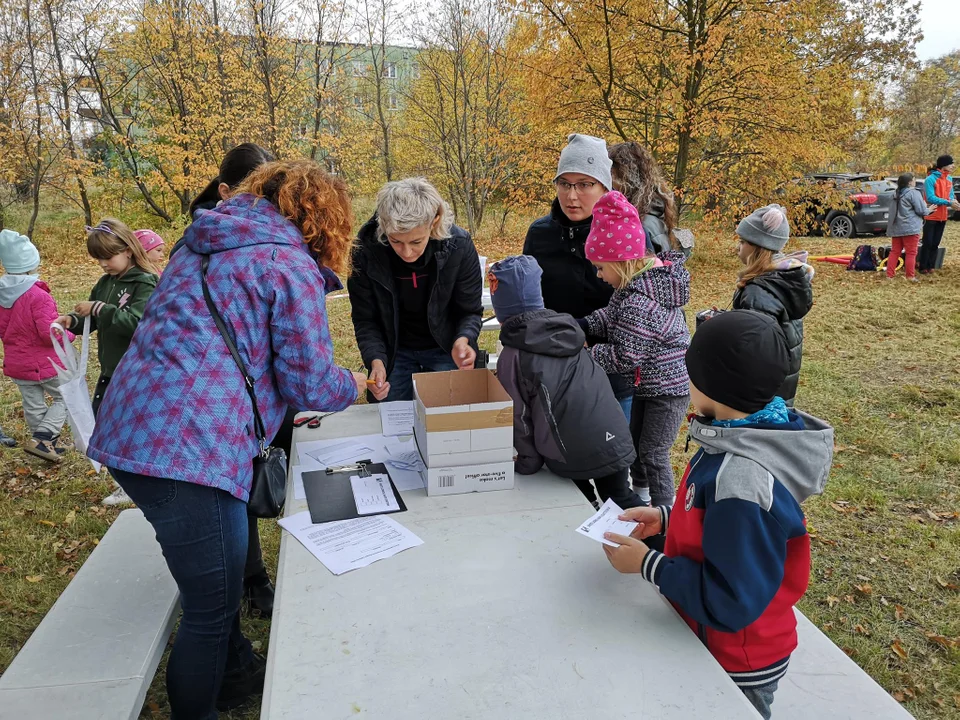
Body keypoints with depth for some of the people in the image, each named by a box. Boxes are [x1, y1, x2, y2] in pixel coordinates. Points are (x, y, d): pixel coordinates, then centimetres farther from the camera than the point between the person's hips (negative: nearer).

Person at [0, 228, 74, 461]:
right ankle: (42, 438, -2)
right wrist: (70, 333, -7)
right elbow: (49, 333, -25)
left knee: (33, 406, 17)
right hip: (45, 363, -7)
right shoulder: (38, 296, -24)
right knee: (65, 397, 10)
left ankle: (47, 442, 31)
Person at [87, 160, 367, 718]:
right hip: (186, 449, -10)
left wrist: (284, 403, 33)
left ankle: (236, 674, 46)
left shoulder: (204, 248, 20)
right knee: (212, 609, 6)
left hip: (128, 432, 10)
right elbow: (308, 380, -7)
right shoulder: (292, 267, -6)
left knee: (220, 575, 27)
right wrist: (351, 385, 15)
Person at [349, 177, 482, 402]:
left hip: (445, 349, 0)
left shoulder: (458, 246, -24)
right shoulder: (366, 250, -24)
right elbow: (365, 319, -14)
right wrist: (376, 360, -31)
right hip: (394, 352, 1)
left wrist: (463, 340, -35)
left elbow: (470, 311, -13)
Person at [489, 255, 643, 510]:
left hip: (571, 456, -4)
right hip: (615, 441, 4)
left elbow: (519, 418, -4)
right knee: (621, 498, 25)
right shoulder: (568, 328, 9)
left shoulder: (512, 357, -6)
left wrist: (527, 463, 8)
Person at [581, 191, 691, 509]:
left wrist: (587, 353, -18)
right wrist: (580, 325, -10)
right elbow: (612, 317, 4)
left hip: (667, 388, -11)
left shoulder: (637, 301, -32)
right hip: (649, 383, 11)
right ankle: (641, 497, 44)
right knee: (636, 440, 24)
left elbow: (625, 357, -29)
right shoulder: (654, 273, -2)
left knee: (653, 453, 2)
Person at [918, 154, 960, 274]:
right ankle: (923, 267, 4)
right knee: (927, 243, -3)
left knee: (935, 243, 10)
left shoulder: (949, 179, 8)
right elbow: (930, 198, -21)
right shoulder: (930, 179, -16)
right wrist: (949, 203, -23)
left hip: (942, 217, 7)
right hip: (931, 216, -7)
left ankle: (930, 266, 16)